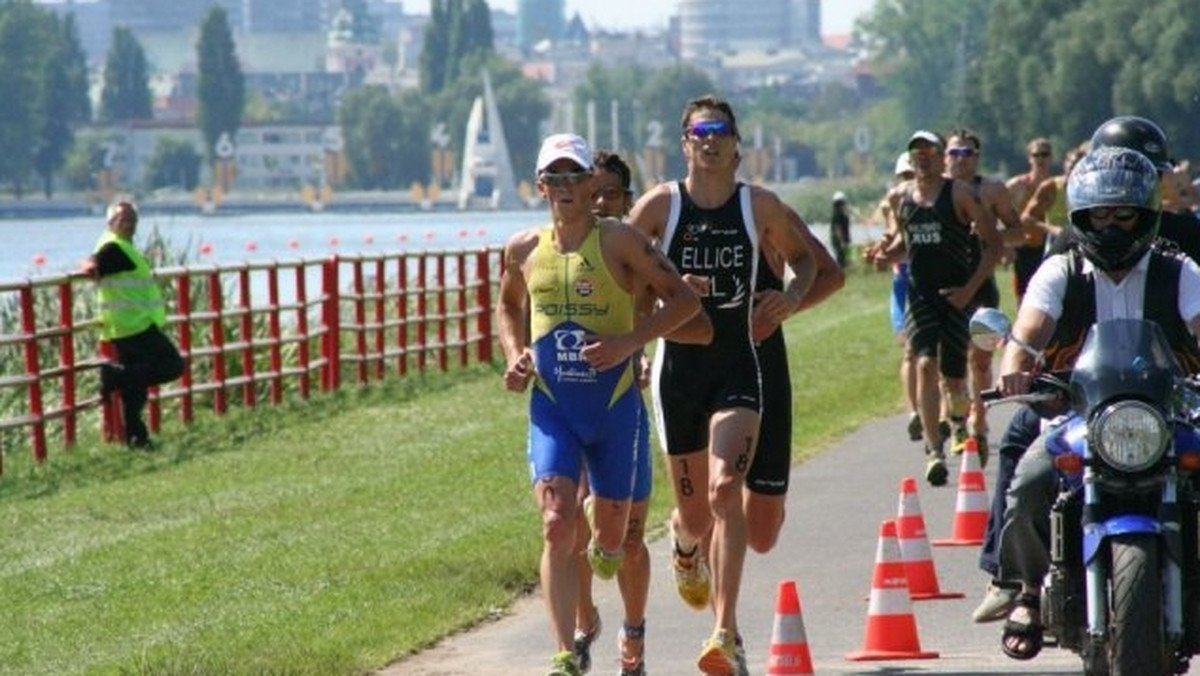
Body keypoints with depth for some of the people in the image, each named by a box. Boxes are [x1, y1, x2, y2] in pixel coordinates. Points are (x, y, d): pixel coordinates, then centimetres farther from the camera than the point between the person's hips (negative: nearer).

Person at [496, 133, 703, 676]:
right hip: (551, 404, 1)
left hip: (613, 402, -1)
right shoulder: (524, 250, 3)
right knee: (557, 526, -17)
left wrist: (628, 342, -18)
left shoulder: (618, 241, -8)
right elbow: (507, 307, 23)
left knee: (611, 534, 11)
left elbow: (684, 300, -7)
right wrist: (515, 355, 4)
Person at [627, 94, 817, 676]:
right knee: (695, 512, 9)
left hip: (738, 369, -1)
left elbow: (802, 258, 18)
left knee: (725, 492, -21)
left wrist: (792, 295, -3)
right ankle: (685, 549, 50)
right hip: (678, 367, 1)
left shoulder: (760, 207, 1)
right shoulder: (660, 205, -2)